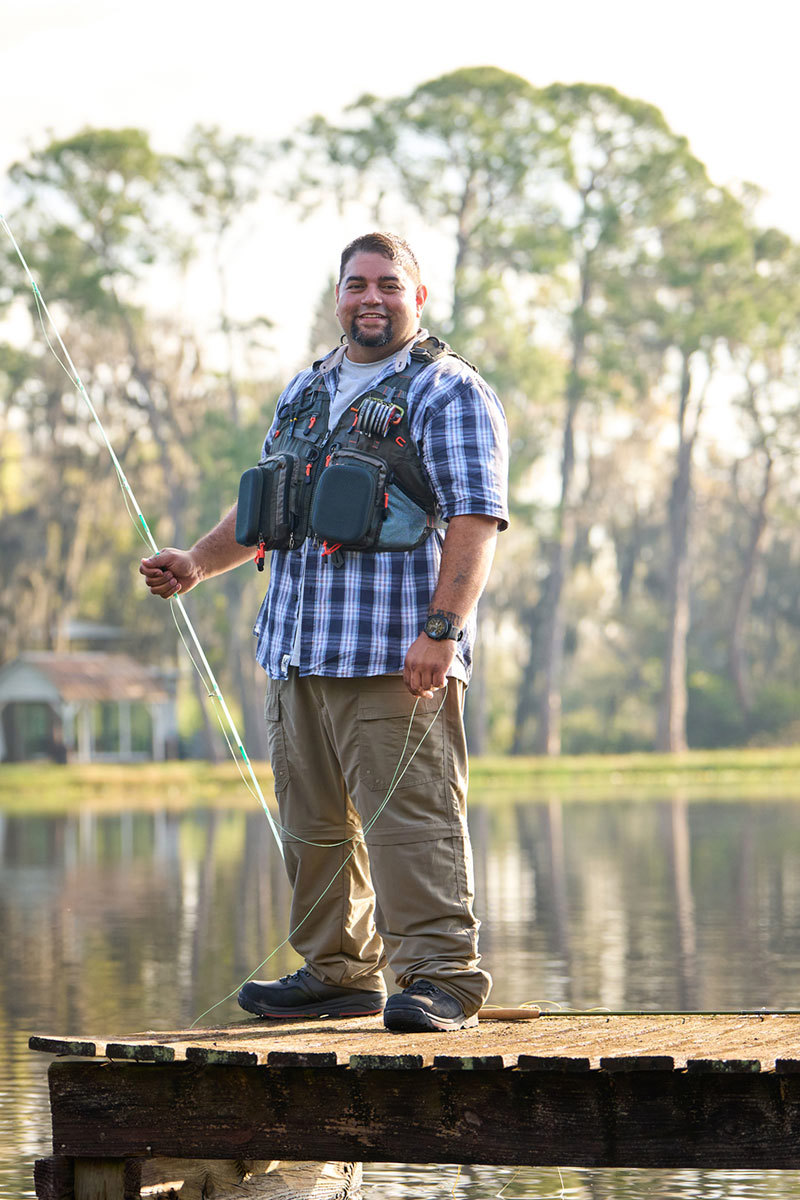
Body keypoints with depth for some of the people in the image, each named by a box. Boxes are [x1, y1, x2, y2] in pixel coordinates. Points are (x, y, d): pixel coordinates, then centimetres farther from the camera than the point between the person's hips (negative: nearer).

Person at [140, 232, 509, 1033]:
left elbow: (475, 520, -12)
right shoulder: (305, 392, 21)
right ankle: (339, 973, 21)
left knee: (409, 818, -12)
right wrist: (198, 563, 13)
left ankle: (441, 978, -9)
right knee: (311, 822, 11)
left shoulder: (449, 394, -2)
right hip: (297, 652, 8)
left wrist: (441, 628, -21)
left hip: (396, 659, -7)